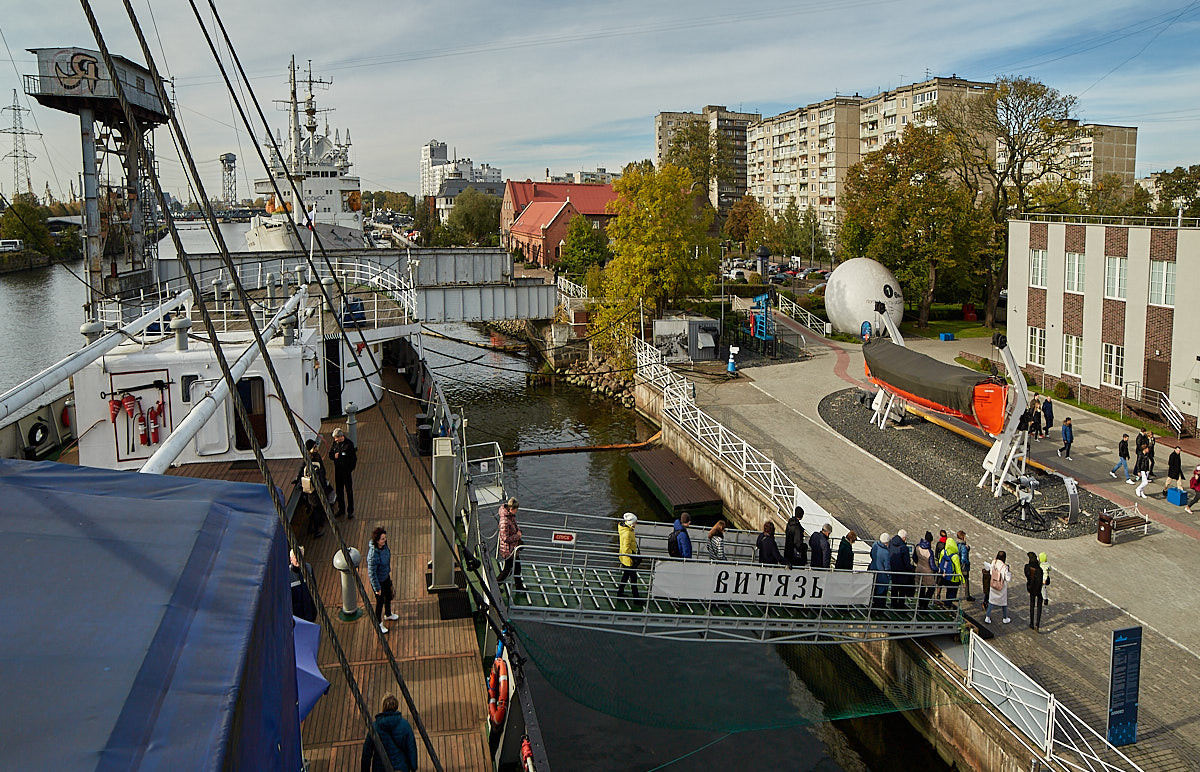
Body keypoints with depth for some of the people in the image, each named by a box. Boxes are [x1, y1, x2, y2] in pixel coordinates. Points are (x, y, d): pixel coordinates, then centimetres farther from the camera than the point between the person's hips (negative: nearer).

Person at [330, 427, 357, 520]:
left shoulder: (349, 444, -15)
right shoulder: (335, 444, 1)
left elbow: (354, 459, -11)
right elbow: (330, 455, 11)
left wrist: (350, 469, -16)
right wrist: (334, 456, -12)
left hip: (347, 471, -5)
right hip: (337, 470, 5)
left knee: (349, 491, 4)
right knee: (339, 491, 15)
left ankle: (350, 511, 15)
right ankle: (341, 509, 30)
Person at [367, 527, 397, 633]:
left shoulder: (383, 545, -16)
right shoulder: (373, 555, -40)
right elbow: (371, 573, -28)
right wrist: (377, 588, -17)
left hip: (386, 576, 7)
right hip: (378, 580, -7)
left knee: (389, 596, 29)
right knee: (380, 602, 16)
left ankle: (388, 614, 59)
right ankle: (379, 624, 42)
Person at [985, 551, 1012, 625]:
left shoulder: (993, 563, -12)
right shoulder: (1004, 567, -25)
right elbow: (1008, 579, -18)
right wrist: (1010, 572, -4)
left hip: (993, 586, 3)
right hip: (1002, 588, -3)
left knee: (991, 601, 16)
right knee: (1003, 602, 17)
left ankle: (987, 617, 16)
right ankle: (1005, 618, 32)